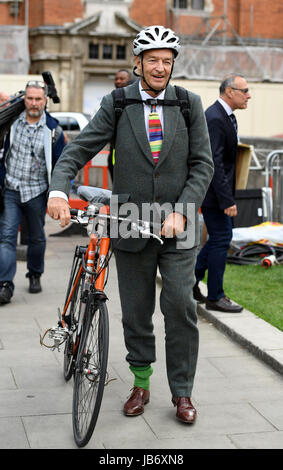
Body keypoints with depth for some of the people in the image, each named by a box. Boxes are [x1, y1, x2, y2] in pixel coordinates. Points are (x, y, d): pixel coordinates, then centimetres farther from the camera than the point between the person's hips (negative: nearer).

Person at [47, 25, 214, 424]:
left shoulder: (190, 104, 3)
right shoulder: (116, 105, 1)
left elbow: (202, 164, 0)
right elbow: (79, 150, -5)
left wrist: (180, 212, -13)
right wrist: (58, 189, -24)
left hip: (178, 226, 0)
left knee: (180, 307, -6)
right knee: (136, 313, 10)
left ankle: (182, 392, 11)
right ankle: (141, 383, 28)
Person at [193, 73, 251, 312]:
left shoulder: (225, 115, 12)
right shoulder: (214, 118, -20)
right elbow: (214, 162, -25)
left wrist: (228, 196, 18)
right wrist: (227, 200, -26)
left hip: (218, 189, 10)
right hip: (213, 191, -10)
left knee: (219, 237, 16)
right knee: (221, 238, -3)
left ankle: (191, 280, 26)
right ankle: (215, 296, 8)